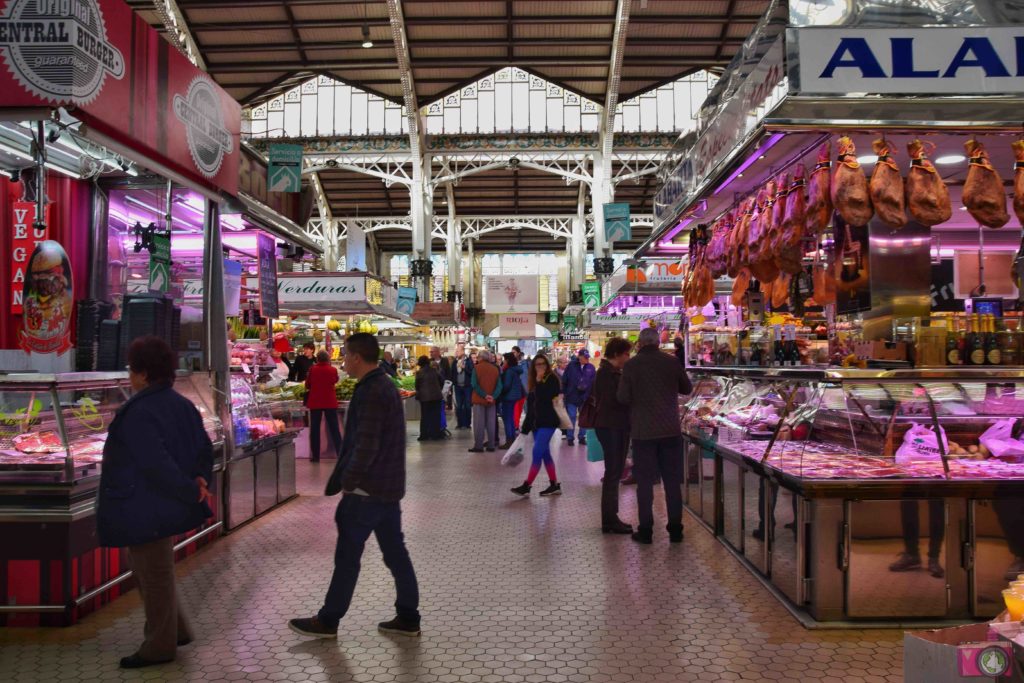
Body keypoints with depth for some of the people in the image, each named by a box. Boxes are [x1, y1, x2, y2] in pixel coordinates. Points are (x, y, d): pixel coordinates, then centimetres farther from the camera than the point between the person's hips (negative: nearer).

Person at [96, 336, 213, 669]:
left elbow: (157, 465, -28)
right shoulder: (182, 404, 6)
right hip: (166, 507, 9)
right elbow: (204, 448, 8)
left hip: (146, 510, -9)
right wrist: (200, 480, -3)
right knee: (157, 573, 24)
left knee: (154, 578, 6)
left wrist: (191, 493, -21)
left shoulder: (138, 413, -22)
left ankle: (159, 647, 22)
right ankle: (177, 630, 33)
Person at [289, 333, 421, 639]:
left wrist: (347, 481, -12)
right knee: (395, 551, 12)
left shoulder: (371, 392, -19)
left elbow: (365, 446, -24)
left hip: (367, 489, -10)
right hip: (389, 486, 10)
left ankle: (327, 621, 15)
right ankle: (408, 618, 19)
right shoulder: (385, 385, 12)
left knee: (347, 555, 3)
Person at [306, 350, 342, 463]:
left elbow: (307, 386, 4)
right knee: (334, 428, 6)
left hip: (315, 402, -1)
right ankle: (341, 453, 5)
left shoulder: (312, 370, -7)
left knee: (315, 429, 6)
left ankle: (315, 456, 7)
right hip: (330, 402, 1)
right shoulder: (333, 370, -6)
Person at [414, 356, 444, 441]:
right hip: (436, 395, 2)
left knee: (425, 416, 4)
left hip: (424, 396, -2)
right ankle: (435, 434, 10)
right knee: (435, 415, 8)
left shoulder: (419, 372, -6)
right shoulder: (434, 371, 3)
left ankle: (424, 435, 4)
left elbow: (417, 385, 1)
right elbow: (440, 381, 10)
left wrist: (418, 392, 20)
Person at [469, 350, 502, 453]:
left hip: (479, 399, -3)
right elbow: (499, 385, -3)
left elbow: (475, 384, -15)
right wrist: (493, 396, -12)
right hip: (491, 401, 3)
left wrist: (484, 395, -16)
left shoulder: (476, 368, -6)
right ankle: (491, 445, 10)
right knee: (491, 423, 8)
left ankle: (478, 446, 0)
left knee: (479, 423, 1)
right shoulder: (495, 368, 5)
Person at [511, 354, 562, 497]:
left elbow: (544, 398, -24)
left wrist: (539, 381, -18)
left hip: (548, 422, -8)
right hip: (536, 422, 8)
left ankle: (526, 486, -10)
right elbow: (531, 407, 16)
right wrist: (525, 429, 16)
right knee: (545, 454, 9)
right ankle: (554, 485, 16)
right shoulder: (535, 382, 14)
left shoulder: (552, 379, -8)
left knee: (537, 453, -11)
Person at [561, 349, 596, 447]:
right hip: (572, 397, -2)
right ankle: (570, 437, 13)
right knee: (571, 418, 4)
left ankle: (582, 437, 21)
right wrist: (564, 393, -5)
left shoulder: (591, 367, 0)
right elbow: (564, 380, -4)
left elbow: (594, 382, 1)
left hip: (585, 397, 2)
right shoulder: (571, 365, -6)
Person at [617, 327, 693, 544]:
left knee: (645, 481, 7)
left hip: (643, 431, -2)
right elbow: (687, 388, 10)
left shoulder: (631, 365, -9)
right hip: (671, 429, 2)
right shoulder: (672, 362, -2)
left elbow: (623, 398, -9)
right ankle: (675, 530, 15)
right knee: (673, 481, 10)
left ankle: (645, 530, 10)